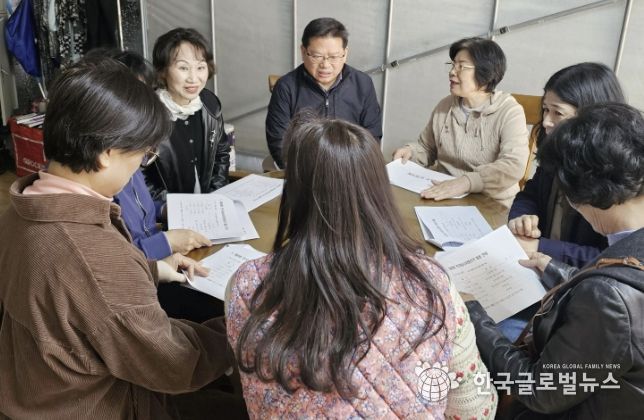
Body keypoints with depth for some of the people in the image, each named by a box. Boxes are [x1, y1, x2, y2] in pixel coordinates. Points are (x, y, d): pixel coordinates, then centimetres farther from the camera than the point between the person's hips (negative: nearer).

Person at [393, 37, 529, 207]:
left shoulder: (510, 112, -9)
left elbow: (514, 166, -23)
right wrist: (411, 151, -1)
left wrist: (465, 182, -36)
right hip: (443, 197, 6)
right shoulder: (444, 106, 8)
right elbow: (426, 149, 22)